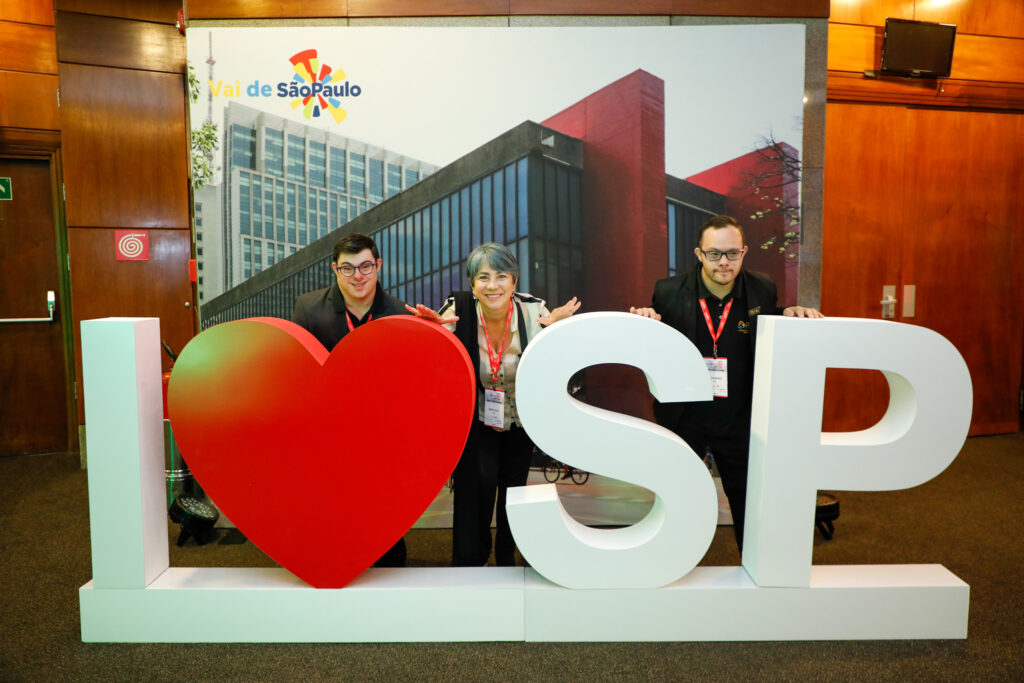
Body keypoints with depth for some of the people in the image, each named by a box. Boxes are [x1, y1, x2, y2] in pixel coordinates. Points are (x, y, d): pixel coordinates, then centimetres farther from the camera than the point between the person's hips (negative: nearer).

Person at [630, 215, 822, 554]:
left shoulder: (763, 290, -6)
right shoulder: (668, 292, -10)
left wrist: (790, 316, -11)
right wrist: (646, 322, -22)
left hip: (739, 420, 1)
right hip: (684, 417, -1)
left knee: (750, 505, 17)